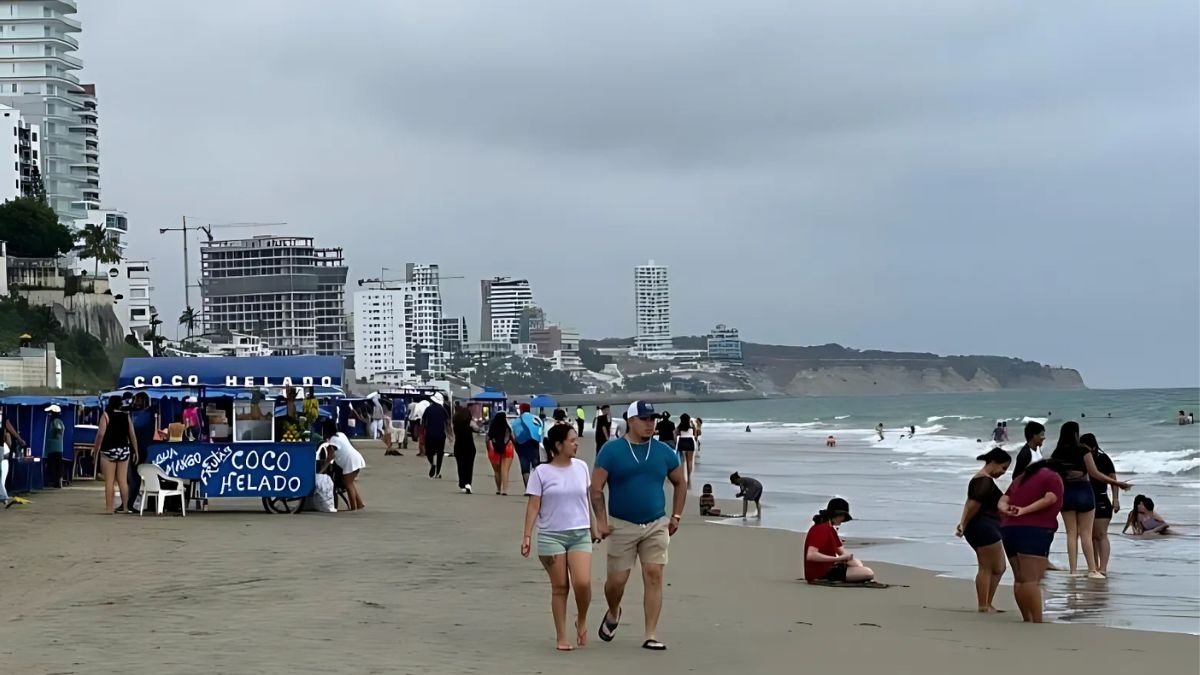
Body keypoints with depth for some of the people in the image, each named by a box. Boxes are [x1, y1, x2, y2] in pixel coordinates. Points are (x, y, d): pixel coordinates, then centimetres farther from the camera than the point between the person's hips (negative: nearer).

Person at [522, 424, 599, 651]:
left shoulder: (581, 467, 6)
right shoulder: (541, 472, -5)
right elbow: (533, 506, -5)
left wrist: (593, 529, 21)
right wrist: (527, 536, -12)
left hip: (580, 534, 2)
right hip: (551, 535, -2)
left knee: (582, 583, -13)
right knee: (559, 587, 1)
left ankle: (581, 621, 14)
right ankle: (561, 637, 11)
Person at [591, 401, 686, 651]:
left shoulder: (664, 452, 4)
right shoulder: (612, 450, -5)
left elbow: (680, 482, 16)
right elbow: (596, 488, -4)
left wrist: (676, 516, 11)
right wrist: (601, 520, -9)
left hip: (657, 525, 2)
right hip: (622, 526, -2)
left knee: (654, 576, -6)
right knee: (617, 580, 2)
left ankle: (650, 635, -1)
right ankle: (613, 614, 36)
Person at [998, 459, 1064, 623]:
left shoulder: (1021, 478, 28)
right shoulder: (1053, 477, 8)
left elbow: (1003, 500, 16)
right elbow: (1050, 499, -12)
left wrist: (1007, 510, -4)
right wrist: (1025, 510, -13)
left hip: (1009, 528, 7)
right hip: (1035, 530, -7)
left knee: (1019, 579, 13)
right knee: (1032, 580, -14)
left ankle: (1027, 620, 18)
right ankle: (1037, 621, -18)